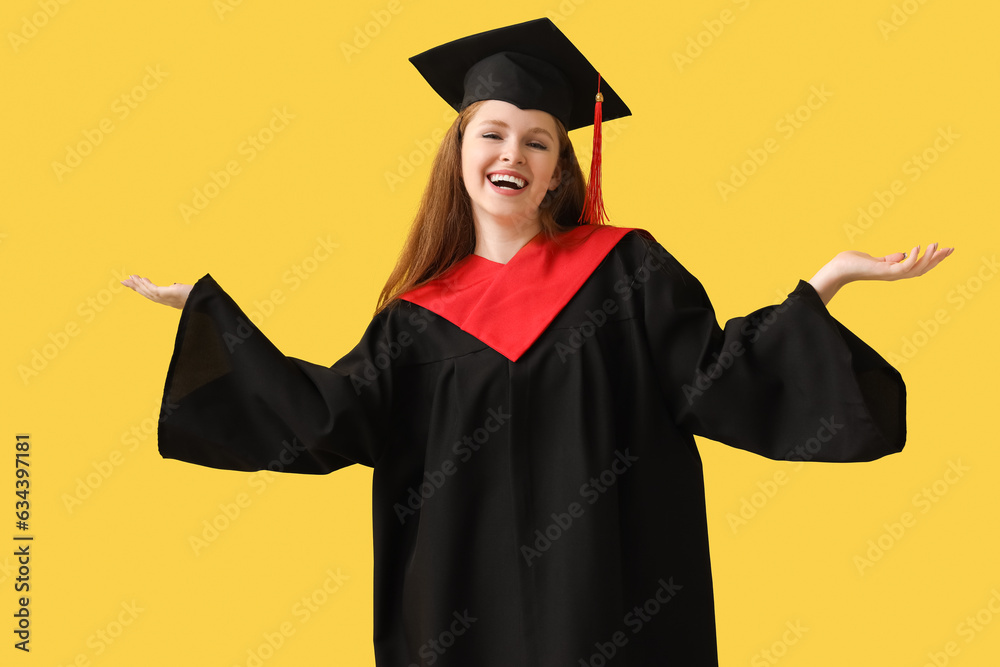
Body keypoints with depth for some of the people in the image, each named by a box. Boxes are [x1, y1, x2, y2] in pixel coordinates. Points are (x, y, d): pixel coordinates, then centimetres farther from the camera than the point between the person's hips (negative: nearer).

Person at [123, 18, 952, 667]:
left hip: (607, 598, -2)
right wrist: (201, 304, -2)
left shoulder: (624, 271, 1)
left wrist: (830, 277, -15)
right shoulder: (422, 314, 5)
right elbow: (330, 417, -2)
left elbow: (721, 379, -4)